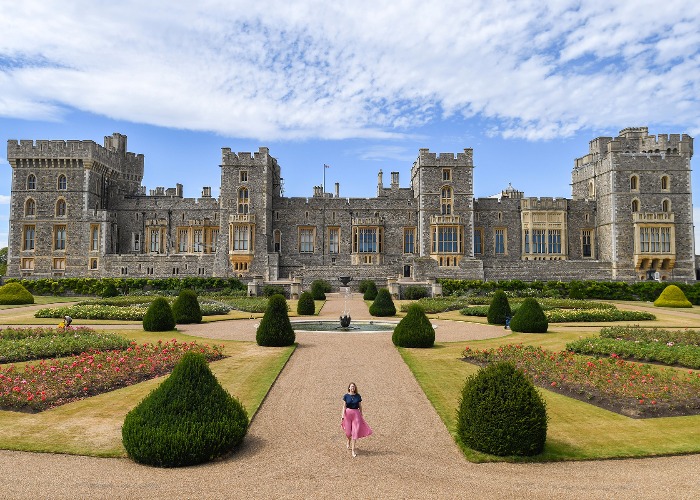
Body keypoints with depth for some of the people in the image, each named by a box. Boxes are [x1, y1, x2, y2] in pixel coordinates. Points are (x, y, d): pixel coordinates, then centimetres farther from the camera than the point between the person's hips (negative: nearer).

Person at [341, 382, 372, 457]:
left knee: (355, 431, -5)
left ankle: (353, 450, 1)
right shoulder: (346, 396, -2)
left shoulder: (358, 396, 0)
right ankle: (348, 441, 44)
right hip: (348, 413, 0)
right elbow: (344, 406, -2)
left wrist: (361, 415, 8)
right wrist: (342, 415, -9)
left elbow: (360, 406, 6)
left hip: (356, 414, 0)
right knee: (348, 431, 8)